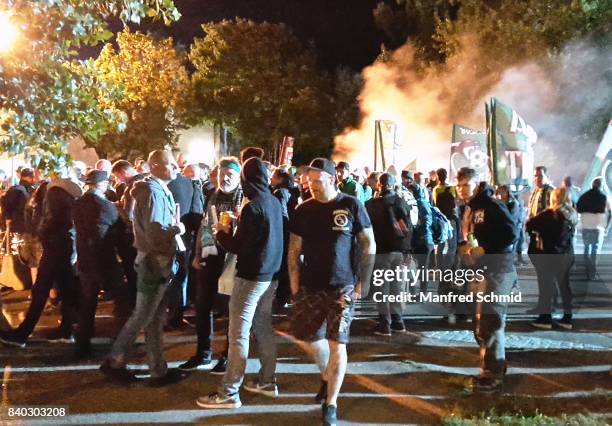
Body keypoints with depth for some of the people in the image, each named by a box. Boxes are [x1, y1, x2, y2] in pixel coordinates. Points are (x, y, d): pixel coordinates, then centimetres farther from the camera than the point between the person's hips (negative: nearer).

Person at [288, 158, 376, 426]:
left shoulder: (352, 206, -5)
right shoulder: (303, 210, 2)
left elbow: (369, 246, -2)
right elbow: (294, 250, 7)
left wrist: (363, 282, -7)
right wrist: (295, 285, 0)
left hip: (343, 287, -3)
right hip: (310, 286, 3)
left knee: (337, 343, -3)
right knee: (312, 337, 11)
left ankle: (331, 404, 8)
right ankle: (327, 377, 40)